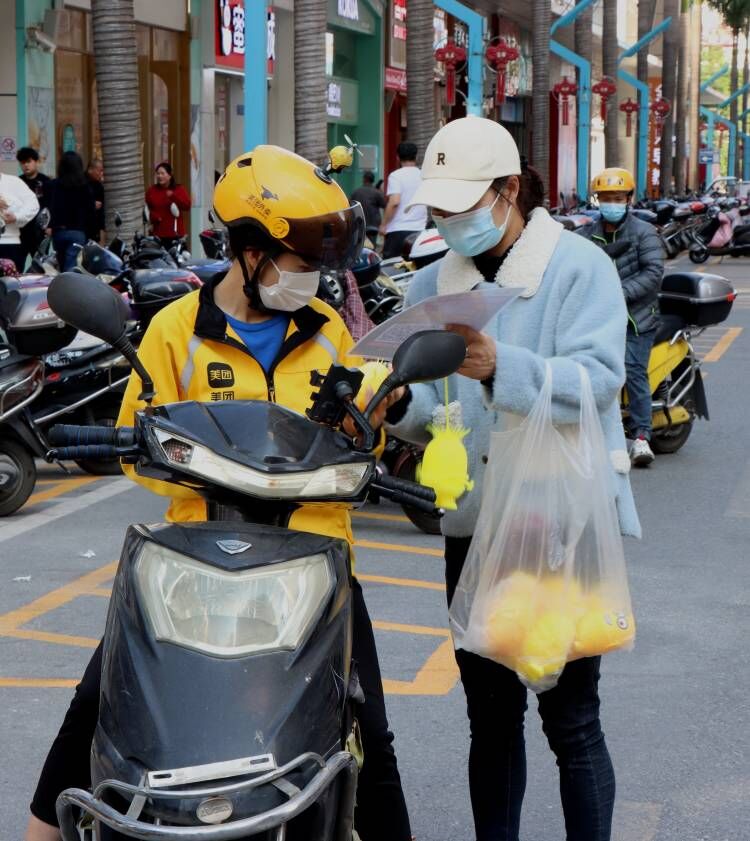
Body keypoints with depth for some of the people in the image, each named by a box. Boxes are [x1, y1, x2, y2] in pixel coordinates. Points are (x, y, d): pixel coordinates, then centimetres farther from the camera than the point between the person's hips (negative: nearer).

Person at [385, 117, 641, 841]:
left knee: (570, 718, 0)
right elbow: (435, 415, 8)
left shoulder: (578, 267, -6)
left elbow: (596, 379, -20)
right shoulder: (431, 286, 11)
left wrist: (501, 368, -35)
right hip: (475, 522, 5)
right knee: (490, 717, 14)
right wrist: (403, 403, -15)